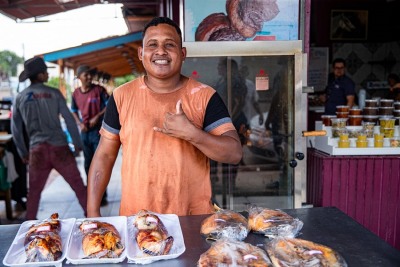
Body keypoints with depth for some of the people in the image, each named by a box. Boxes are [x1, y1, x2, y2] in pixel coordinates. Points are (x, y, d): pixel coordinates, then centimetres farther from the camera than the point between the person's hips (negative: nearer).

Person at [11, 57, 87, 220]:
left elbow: (16, 129, 10)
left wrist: (23, 153, 20)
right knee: (78, 185, 6)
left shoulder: (20, 98, 7)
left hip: (37, 150, 3)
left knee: (34, 192, 16)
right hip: (59, 147, -3)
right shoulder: (54, 93, -1)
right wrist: (77, 143, 7)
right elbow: (69, 119, -1)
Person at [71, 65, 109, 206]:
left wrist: (97, 116, -18)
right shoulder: (76, 93, 4)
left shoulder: (99, 90, -7)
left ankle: (102, 196, 4)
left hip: (98, 130, -5)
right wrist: (80, 124, -1)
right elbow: (74, 111, 15)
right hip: (84, 132, 5)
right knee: (88, 164, 14)